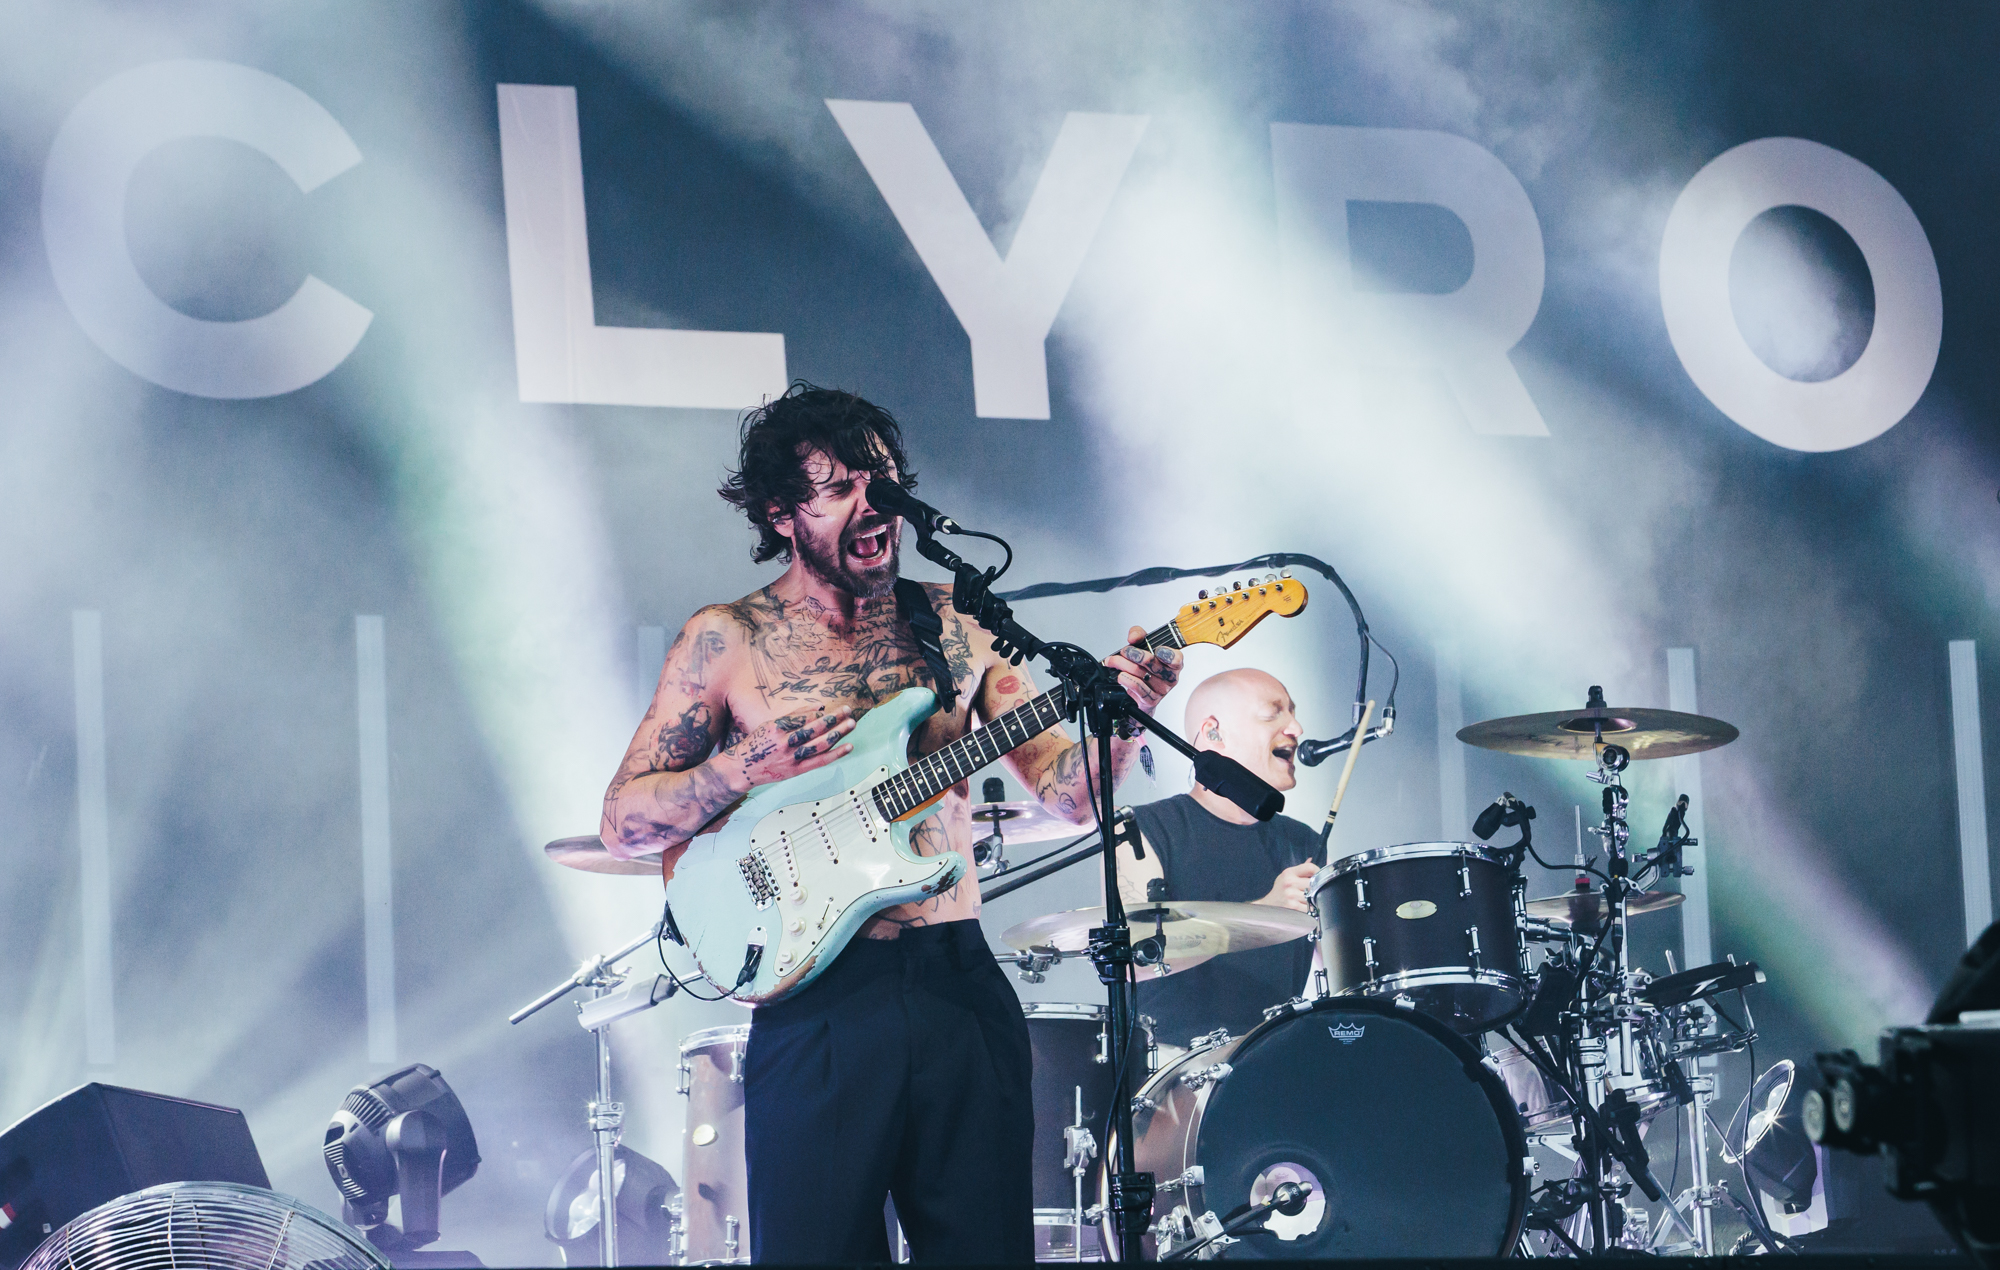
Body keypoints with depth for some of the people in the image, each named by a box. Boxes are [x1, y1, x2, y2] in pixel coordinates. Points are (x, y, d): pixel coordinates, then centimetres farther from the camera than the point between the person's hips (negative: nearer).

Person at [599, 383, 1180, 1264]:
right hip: (818, 1001, -3)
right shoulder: (727, 640, 2)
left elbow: (1069, 793, 7)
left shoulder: (960, 624, 10)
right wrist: (745, 768, -14)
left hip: (960, 985, 3)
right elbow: (622, 823, 2)